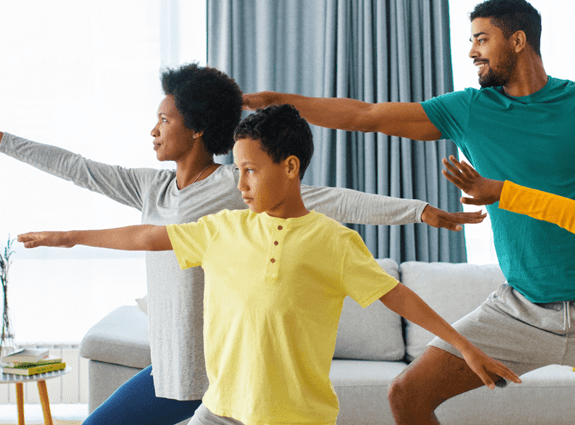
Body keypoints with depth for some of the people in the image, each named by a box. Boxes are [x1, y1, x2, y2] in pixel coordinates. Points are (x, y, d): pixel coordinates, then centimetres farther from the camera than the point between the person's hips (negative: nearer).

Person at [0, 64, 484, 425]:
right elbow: (75, 167, 13)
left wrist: (419, 210, -23)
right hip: (171, 369, 7)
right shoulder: (151, 186, 8)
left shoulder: (239, 188, -12)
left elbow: (331, 201, -17)